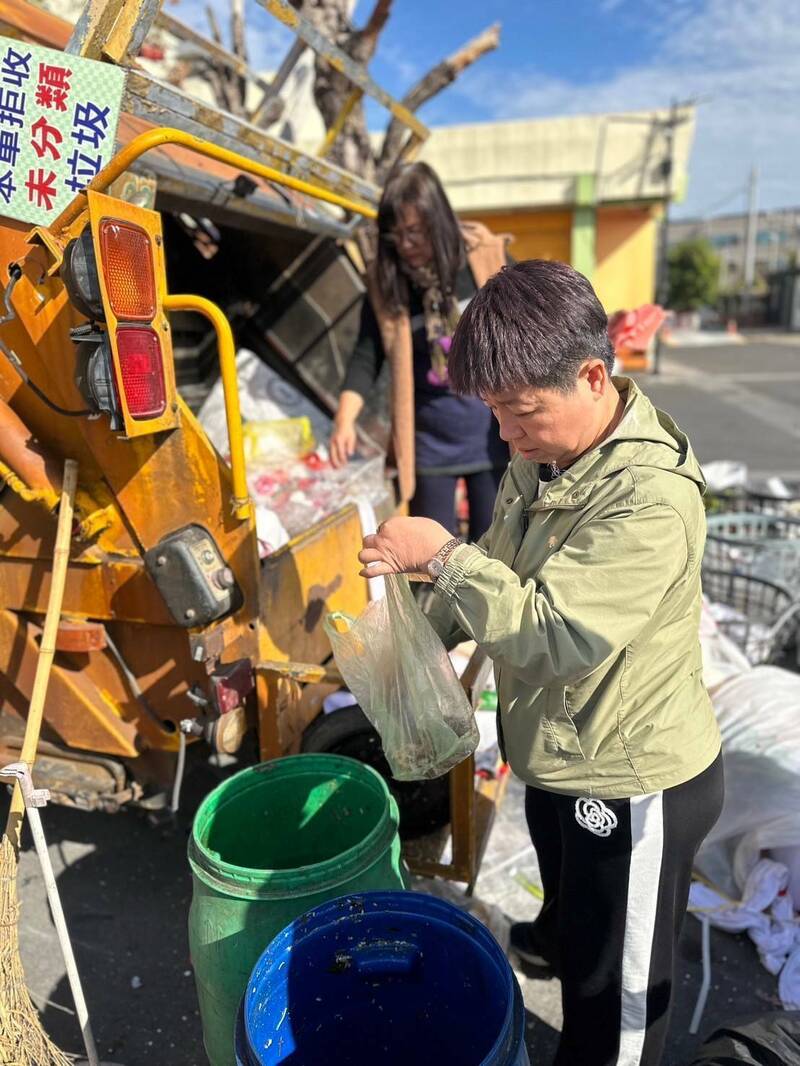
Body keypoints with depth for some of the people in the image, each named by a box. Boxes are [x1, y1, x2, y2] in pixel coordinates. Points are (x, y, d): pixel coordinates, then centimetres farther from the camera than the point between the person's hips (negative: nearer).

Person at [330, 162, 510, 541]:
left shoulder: (486, 256, -7)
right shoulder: (385, 281, -4)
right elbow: (367, 354, -5)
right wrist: (345, 418, -20)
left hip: (491, 435, -1)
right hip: (429, 441, 1)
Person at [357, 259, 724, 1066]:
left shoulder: (651, 497, -32)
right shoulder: (544, 453, -4)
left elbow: (559, 633, -36)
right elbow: (506, 566, 9)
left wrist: (442, 557, -28)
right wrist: (429, 630, -2)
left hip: (633, 784, -8)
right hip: (561, 751, 9)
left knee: (613, 983, 15)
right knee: (565, 885, 39)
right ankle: (556, 939, 68)